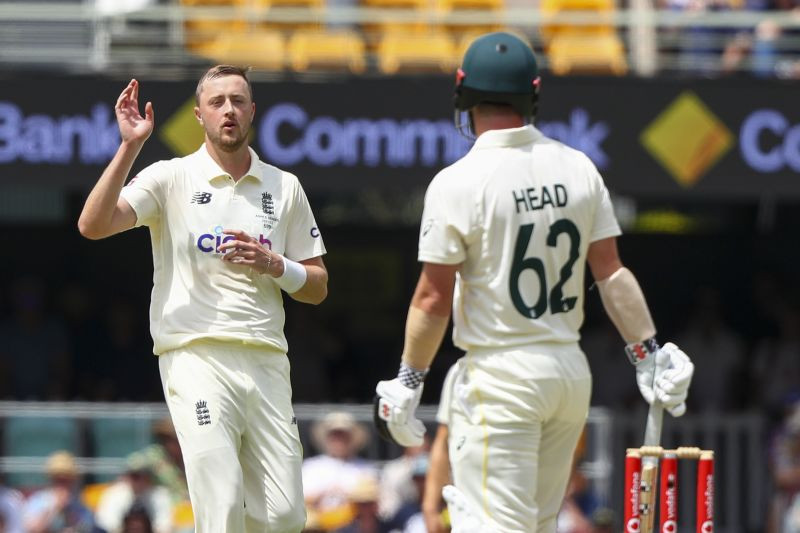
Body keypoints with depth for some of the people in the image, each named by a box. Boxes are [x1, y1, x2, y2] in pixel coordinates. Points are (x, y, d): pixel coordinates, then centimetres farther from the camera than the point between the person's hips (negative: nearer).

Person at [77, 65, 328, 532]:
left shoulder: (284, 188, 14)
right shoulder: (171, 178, 3)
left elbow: (318, 287, 17)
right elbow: (93, 226, -12)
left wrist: (273, 265, -4)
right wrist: (130, 145, -17)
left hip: (267, 361, 4)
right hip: (197, 355, -4)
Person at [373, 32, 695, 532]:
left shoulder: (458, 182, -11)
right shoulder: (578, 168, 3)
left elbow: (434, 298, -10)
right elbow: (611, 272, 4)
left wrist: (408, 382, -1)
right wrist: (649, 354, 10)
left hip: (503, 374, -6)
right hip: (572, 369, 6)